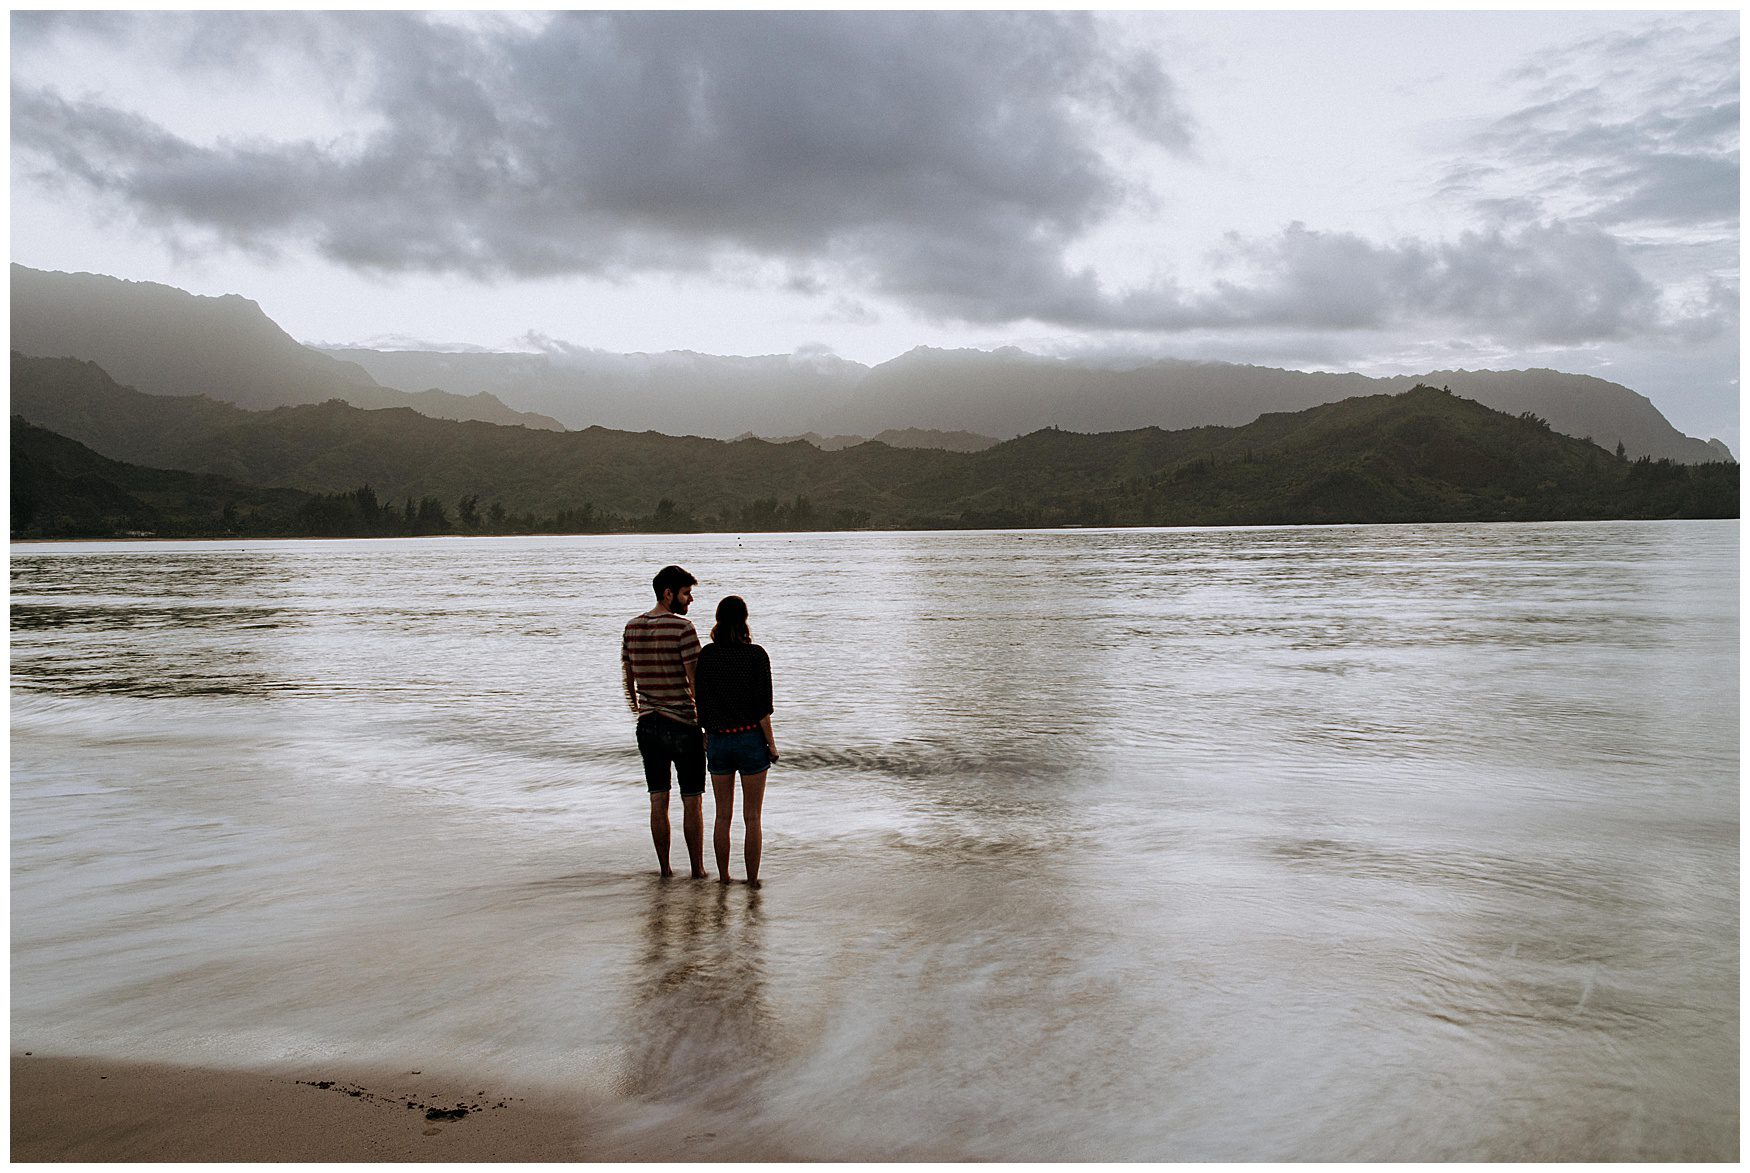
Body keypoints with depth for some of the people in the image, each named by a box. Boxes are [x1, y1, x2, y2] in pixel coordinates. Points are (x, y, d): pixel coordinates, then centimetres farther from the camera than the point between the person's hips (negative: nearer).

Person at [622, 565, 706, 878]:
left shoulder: (631, 628, 5)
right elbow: (696, 681, -15)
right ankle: (698, 870, 11)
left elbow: (628, 679, 14)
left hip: (648, 725, 5)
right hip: (683, 724, -5)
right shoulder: (682, 627, -14)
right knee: (692, 802, 5)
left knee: (658, 801, 10)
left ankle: (665, 869, 15)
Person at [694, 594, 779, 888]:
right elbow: (762, 707, -12)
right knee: (752, 817, 6)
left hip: (719, 742, 3)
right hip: (751, 740, -3)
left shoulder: (707, 655, -2)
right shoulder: (757, 655, -11)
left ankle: (723, 877, 20)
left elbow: (702, 702, 3)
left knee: (723, 815, 14)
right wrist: (771, 743, -3)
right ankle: (752, 880, 9)